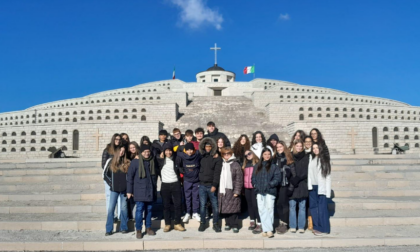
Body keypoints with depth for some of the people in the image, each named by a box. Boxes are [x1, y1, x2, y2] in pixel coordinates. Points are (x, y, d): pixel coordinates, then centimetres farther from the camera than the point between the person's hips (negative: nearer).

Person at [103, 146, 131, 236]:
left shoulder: (127, 163, 2)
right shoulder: (111, 163, 5)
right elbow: (106, 174, 12)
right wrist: (111, 183, 3)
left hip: (124, 189, -1)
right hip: (114, 189, 1)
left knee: (124, 208, 4)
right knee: (111, 208, -1)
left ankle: (124, 228, 15)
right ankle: (109, 230, 5)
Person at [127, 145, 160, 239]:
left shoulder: (154, 161, 6)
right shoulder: (135, 162, -6)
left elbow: (157, 173, 18)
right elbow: (129, 176, -3)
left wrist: (155, 187, 15)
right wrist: (129, 191, -4)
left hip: (151, 190, 4)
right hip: (140, 190, -4)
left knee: (149, 209, 11)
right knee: (139, 209, -4)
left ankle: (148, 228, 24)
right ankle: (138, 230, 8)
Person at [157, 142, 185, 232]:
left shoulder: (176, 158, -1)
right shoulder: (160, 159, 1)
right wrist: (160, 157, -3)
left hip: (175, 184, 0)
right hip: (165, 185, 0)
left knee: (178, 204, 3)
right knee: (166, 205, 6)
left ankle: (177, 223, 16)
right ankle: (167, 224, 16)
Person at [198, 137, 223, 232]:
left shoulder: (217, 158, -4)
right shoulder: (202, 157, 9)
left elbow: (217, 172, -10)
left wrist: (214, 185, -17)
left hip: (212, 185, -3)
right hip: (202, 185, 3)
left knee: (215, 205, 2)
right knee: (202, 205, 8)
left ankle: (215, 224, 14)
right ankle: (202, 223, 19)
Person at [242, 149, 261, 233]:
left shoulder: (258, 163, -3)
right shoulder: (245, 165, 14)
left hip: (255, 187, -6)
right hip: (247, 188, 6)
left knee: (255, 204, -10)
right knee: (249, 204, 11)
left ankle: (259, 224, -5)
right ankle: (252, 222, 24)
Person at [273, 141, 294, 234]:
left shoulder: (288, 158, -1)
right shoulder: (275, 158, 12)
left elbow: (291, 171, -5)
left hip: (285, 184, -5)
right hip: (277, 185, 5)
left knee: (284, 203, -2)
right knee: (278, 203, 7)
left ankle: (284, 224, 6)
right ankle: (281, 222, 18)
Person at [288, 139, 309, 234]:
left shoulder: (306, 157, 5)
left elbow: (307, 172, -1)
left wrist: (298, 178, -11)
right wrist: (293, 180, -11)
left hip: (303, 186, 0)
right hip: (292, 185, 0)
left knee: (302, 207, 5)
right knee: (292, 206, 3)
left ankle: (301, 226, 12)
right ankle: (292, 226, 12)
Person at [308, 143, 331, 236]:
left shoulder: (325, 159, 0)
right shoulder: (311, 158, 9)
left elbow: (328, 176, -2)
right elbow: (309, 172, 7)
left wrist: (327, 191, -8)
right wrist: (309, 185, -1)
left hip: (321, 186, -4)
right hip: (313, 186, 4)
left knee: (322, 208, -3)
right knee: (313, 207, 8)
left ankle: (323, 228, 6)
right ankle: (316, 227, 18)